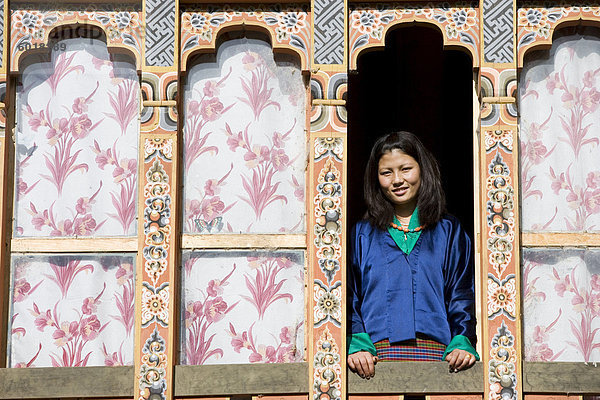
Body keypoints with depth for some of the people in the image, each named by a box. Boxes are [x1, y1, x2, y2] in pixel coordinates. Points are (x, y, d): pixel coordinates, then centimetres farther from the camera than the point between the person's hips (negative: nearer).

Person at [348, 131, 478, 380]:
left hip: (436, 354, 0)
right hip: (377, 356, 0)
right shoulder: (362, 235, 17)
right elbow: (349, 299, 10)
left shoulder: (450, 232, 17)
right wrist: (357, 345, -7)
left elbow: (462, 297, 12)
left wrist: (462, 343, -6)